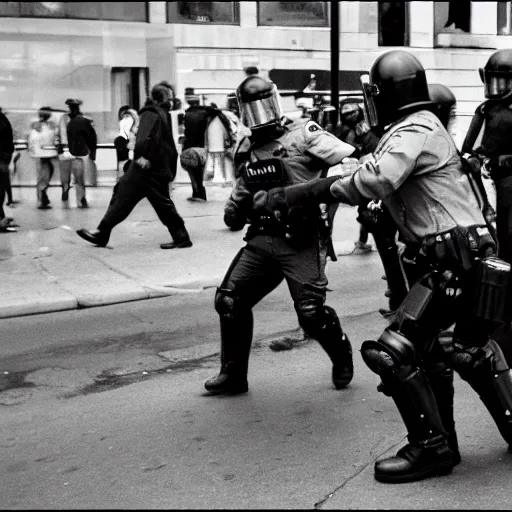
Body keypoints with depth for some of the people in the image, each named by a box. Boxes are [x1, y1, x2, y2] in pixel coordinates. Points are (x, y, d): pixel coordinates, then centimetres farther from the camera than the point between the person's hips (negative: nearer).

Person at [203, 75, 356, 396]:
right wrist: (234, 212, 6)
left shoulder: (303, 135, -4)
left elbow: (351, 162, -12)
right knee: (229, 301, 3)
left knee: (311, 313, -10)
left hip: (301, 240, -6)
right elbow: (240, 197, 27)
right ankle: (233, 374, 19)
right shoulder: (249, 153, 16)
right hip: (262, 239, 7)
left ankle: (343, 359, 22)